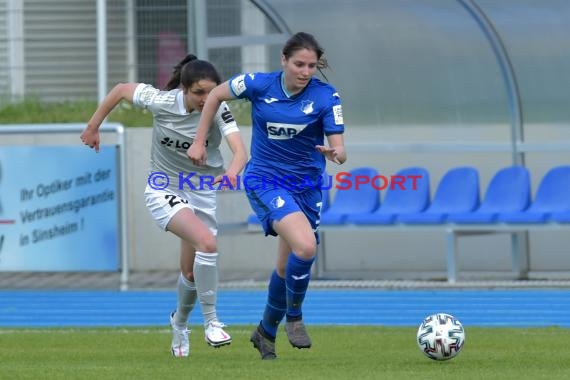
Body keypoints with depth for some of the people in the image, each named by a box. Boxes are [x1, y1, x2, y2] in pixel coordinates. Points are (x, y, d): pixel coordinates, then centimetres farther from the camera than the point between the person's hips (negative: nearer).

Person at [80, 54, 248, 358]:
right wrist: (93, 127, 5)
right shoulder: (160, 102, -20)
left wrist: (232, 171, -56)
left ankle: (179, 323, 44)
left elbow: (240, 150, -34)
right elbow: (121, 90, -3)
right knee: (207, 243, -29)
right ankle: (211, 323, -19)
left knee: (191, 273, 10)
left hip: (202, 192, 2)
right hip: (164, 191, -2)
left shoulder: (219, 110, -21)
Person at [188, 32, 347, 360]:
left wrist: (335, 153, -36)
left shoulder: (326, 96, -11)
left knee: (288, 266, 12)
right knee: (306, 246, -26)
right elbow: (216, 95, 5)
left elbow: (340, 150, -12)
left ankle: (267, 332, 35)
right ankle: (294, 317, -5)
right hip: (265, 181, -3)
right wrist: (199, 142, 6)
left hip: (306, 184, 3)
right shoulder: (259, 85, -12)